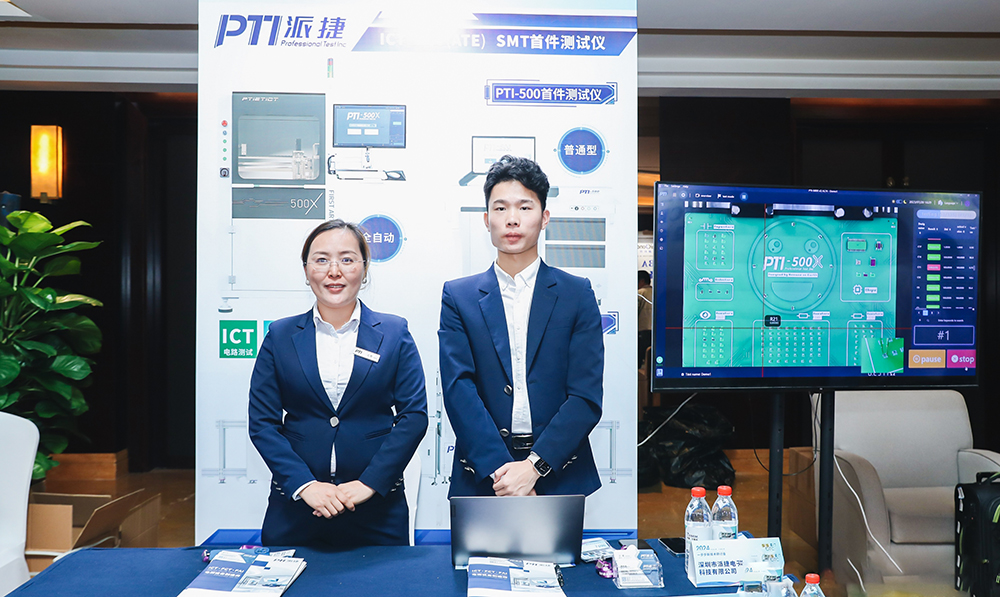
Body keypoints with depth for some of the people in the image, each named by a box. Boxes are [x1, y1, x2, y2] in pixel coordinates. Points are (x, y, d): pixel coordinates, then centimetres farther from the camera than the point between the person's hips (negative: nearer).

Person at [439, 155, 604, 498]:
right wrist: (500, 469, -17)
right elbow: (458, 389, -6)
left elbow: (587, 395, -5)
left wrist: (534, 465, -15)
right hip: (481, 478, 0)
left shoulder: (577, 294, 2)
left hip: (561, 478, 0)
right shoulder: (458, 296, 4)